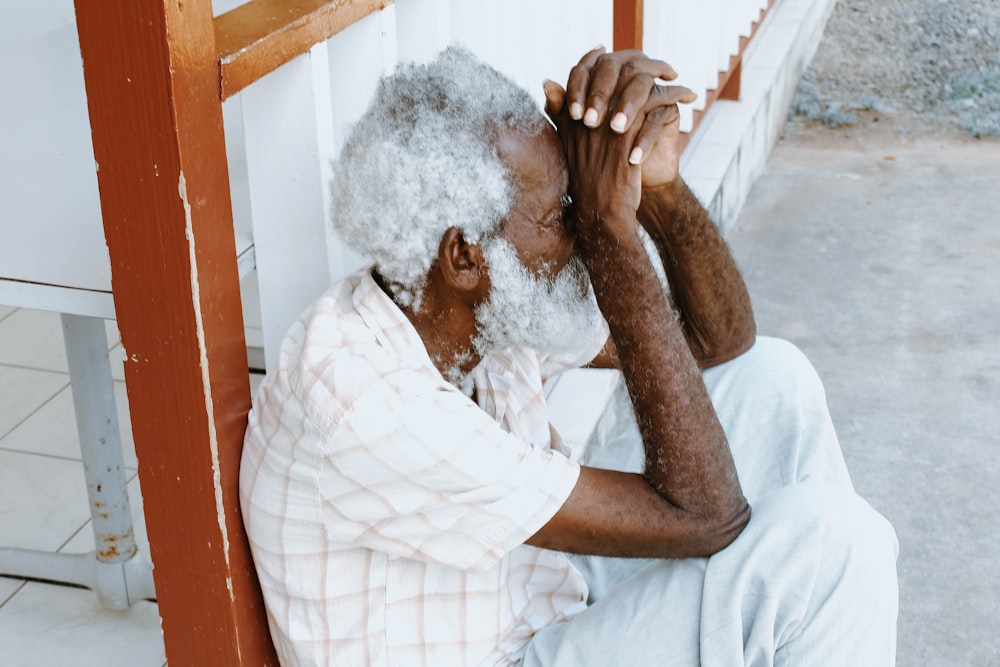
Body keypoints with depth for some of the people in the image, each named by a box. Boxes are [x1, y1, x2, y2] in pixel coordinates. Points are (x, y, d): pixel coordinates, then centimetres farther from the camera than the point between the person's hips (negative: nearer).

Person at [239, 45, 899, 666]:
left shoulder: (492, 306, -10)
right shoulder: (362, 407, -35)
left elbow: (721, 339, -3)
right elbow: (697, 514, -33)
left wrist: (660, 186, -21)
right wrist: (611, 227, -33)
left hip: (543, 596, 8)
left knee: (770, 377, 1)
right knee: (828, 540, -21)